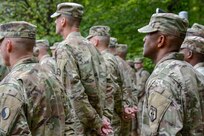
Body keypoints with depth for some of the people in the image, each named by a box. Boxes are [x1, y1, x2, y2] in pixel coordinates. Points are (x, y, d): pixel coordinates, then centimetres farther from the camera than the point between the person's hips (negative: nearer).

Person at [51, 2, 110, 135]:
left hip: (75, 124, -8)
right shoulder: (91, 46, 12)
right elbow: (102, 83, 10)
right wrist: (98, 118, 7)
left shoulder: (65, 48, -12)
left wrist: (96, 122, -14)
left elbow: (74, 92, -20)